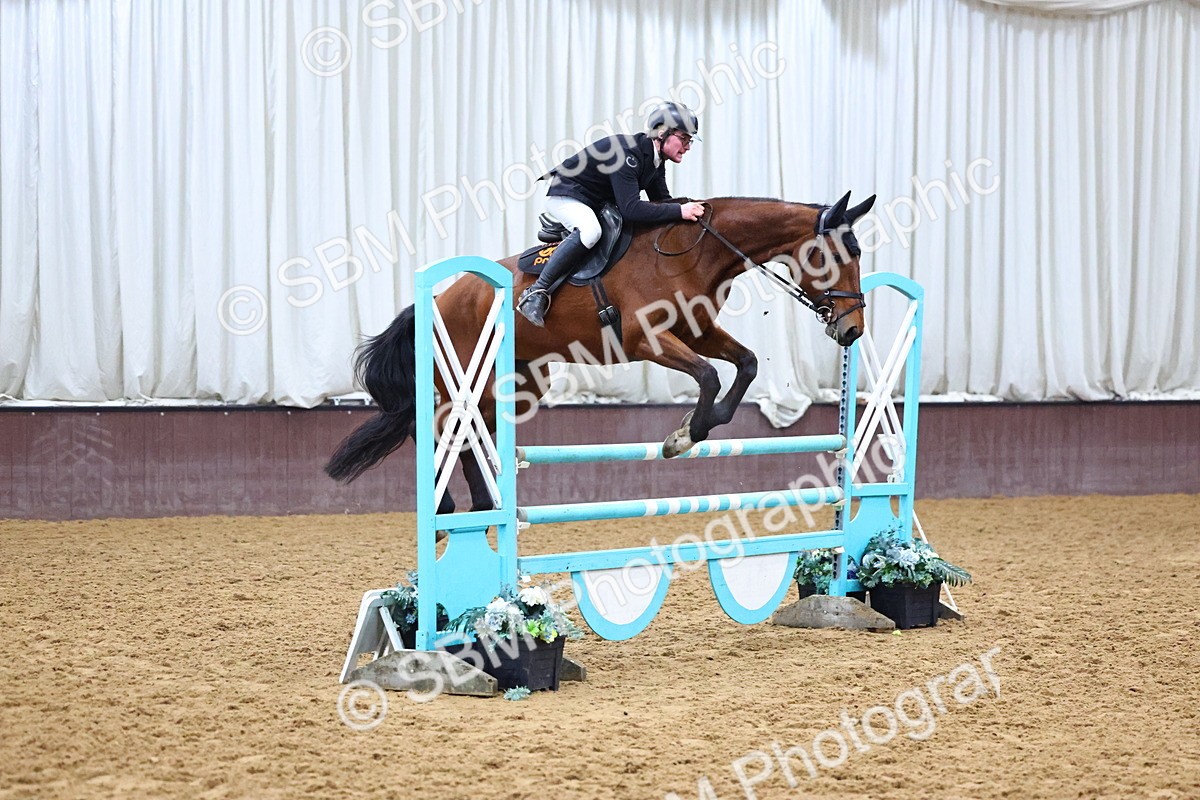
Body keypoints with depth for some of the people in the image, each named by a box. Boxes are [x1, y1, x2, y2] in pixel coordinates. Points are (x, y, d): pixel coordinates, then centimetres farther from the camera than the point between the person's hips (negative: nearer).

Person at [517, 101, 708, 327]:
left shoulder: (656, 161, -1)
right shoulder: (627, 152, -30)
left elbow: (661, 202, 7)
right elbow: (631, 209, -38)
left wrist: (688, 208, -13)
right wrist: (679, 211, -40)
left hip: (602, 204, 10)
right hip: (566, 198, -10)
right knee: (590, 230, -39)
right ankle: (536, 292, -33)